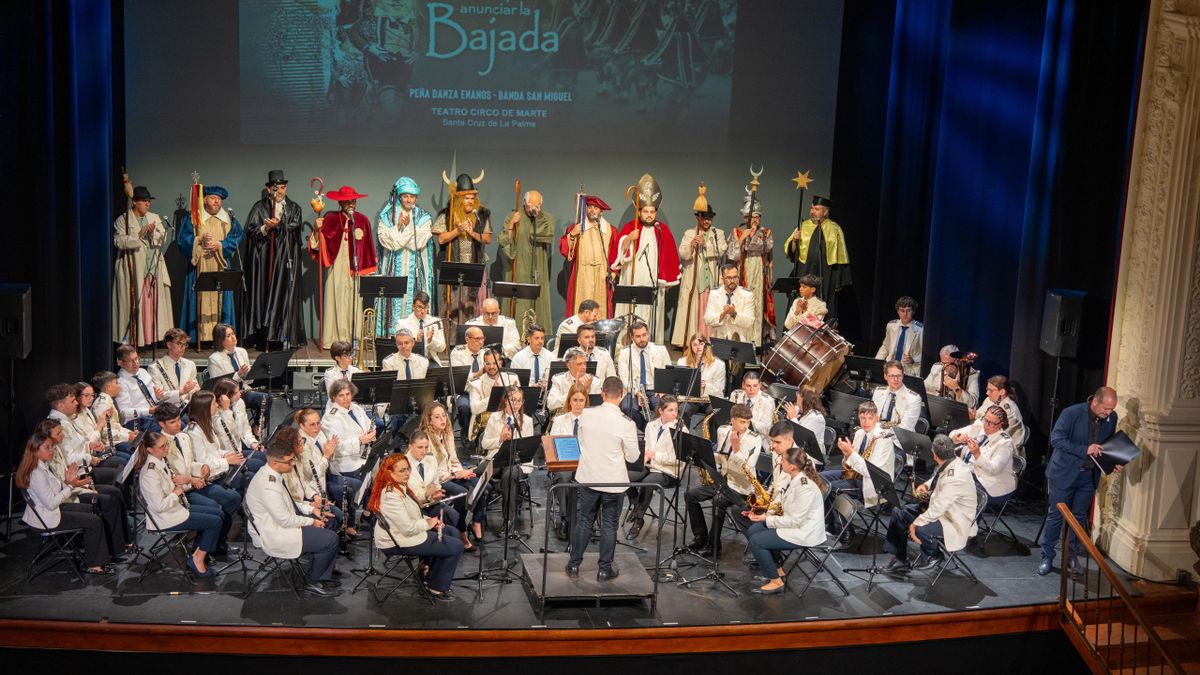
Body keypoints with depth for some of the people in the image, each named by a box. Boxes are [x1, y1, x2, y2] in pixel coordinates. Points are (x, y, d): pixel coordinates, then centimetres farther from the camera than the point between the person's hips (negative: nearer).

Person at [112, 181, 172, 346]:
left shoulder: (155, 218, 15)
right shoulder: (123, 220, 1)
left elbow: (163, 238, 6)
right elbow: (119, 241, -10)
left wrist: (153, 233, -14)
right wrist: (139, 234, -17)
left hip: (154, 268, 4)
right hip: (133, 270, -4)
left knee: (154, 302, 2)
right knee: (135, 304, -5)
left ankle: (152, 337, 6)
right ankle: (134, 339, -3)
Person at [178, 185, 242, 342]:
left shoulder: (229, 219, 11)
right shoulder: (192, 218, 6)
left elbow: (236, 239, 3)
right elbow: (182, 239, 0)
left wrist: (219, 245, -12)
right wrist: (200, 239, -15)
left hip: (221, 267, 2)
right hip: (200, 267, -2)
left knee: (221, 299, 0)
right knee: (201, 300, -6)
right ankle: (200, 334, -7)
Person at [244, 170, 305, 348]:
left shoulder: (294, 208, 11)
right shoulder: (259, 207, 9)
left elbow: (295, 227, -4)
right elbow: (251, 230, 0)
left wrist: (277, 225, -15)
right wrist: (266, 228, -16)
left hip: (286, 258, 0)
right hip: (264, 258, 0)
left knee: (285, 294, -5)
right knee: (264, 293, -3)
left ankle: (286, 337, -5)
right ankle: (263, 336, -1)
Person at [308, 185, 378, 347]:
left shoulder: (363, 220, 4)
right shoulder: (330, 220, 2)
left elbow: (368, 249, 8)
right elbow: (316, 245, 0)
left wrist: (368, 271, 6)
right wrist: (317, 230, -17)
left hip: (356, 269, 1)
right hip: (336, 268, -1)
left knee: (354, 303, 0)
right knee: (337, 302, -1)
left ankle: (354, 339, 3)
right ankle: (335, 339, 1)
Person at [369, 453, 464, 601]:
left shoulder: (399, 487, 5)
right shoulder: (390, 496, -28)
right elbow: (408, 528, -30)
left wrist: (429, 519, 2)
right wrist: (428, 524, -13)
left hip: (408, 531, 11)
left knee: (452, 532, 15)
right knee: (456, 547, -8)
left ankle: (431, 576, 21)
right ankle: (437, 588, 7)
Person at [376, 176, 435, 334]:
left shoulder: (423, 217, 7)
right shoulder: (387, 216, 7)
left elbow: (420, 242, -5)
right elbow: (385, 240, -5)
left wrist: (408, 226, -12)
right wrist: (398, 226, -15)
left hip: (415, 269, 0)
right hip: (394, 267, 0)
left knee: (414, 302, -4)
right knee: (394, 301, -5)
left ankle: (415, 335, -2)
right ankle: (392, 336, -3)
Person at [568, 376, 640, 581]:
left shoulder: (586, 415, -9)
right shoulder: (625, 423, -21)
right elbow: (632, 457, -10)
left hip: (588, 477, 3)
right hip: (614, 481, -3)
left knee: (584, 521, 17)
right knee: (609, 525, 11)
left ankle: (574, 565, 24)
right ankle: (604, 570, 19)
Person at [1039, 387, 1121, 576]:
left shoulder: (1111, 418, -2)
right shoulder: (1072, 413, -19)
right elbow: (1056, 439, -22)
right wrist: (1085, 449, -29)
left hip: (1088, 476, 4)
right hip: (1065, 473, -4)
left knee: (1079, 518, 11)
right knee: (1056, 516, 3)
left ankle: (1071, 556, 26)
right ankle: (1047, 558, 14)